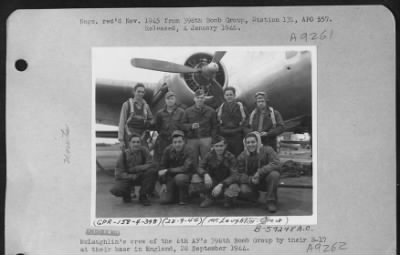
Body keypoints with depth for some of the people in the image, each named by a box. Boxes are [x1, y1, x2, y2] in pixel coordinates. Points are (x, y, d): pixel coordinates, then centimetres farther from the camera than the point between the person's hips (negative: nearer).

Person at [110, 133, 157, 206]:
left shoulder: (144, 150, -10)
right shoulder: (124, 154, -11)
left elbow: (151, 164, -19)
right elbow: (119, 173, -10)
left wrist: (135, 169, -24)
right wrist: (131, 176, -26)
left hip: (141, 177, 2)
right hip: (127, 177, -1)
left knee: (153, 171, -29)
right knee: (116, 190, -30)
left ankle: (143, 196, -9)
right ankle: (126, 195, 10)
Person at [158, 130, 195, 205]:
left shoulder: (188, 151, -19)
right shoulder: (168, 150, -8)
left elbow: (185, 168, -29)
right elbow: (162, 167, -2)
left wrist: (167, 171, -27)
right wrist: (163, 183, -7)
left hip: (185, 174, -3)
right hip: (171, 177, 3)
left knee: (179, 178, -39)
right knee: (164, 200, -10)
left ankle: (183, 198, -11)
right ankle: (176, 194, 24)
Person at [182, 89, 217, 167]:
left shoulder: (210, 111, 8)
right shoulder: (188, 111, 10)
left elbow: (214, 126, 5)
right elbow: (183, 125, 8)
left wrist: (212, 138, -5)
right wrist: (191, 126, -11)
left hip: (206, 139, -1)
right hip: (192, 140, 1)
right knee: (193, 162, 0)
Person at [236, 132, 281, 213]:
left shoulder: (267, 150, -14)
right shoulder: (242, 157, -5)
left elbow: (275, 164, -28)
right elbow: (241, 174, -8)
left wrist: (260, 172, -37)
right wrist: (250, 180, -29)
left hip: (266, 181, -1)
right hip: (251, 183, 2)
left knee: (274, 174, -34)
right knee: (244, 191, -29)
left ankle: (271, 201, -17)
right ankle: (255, 196, 11)